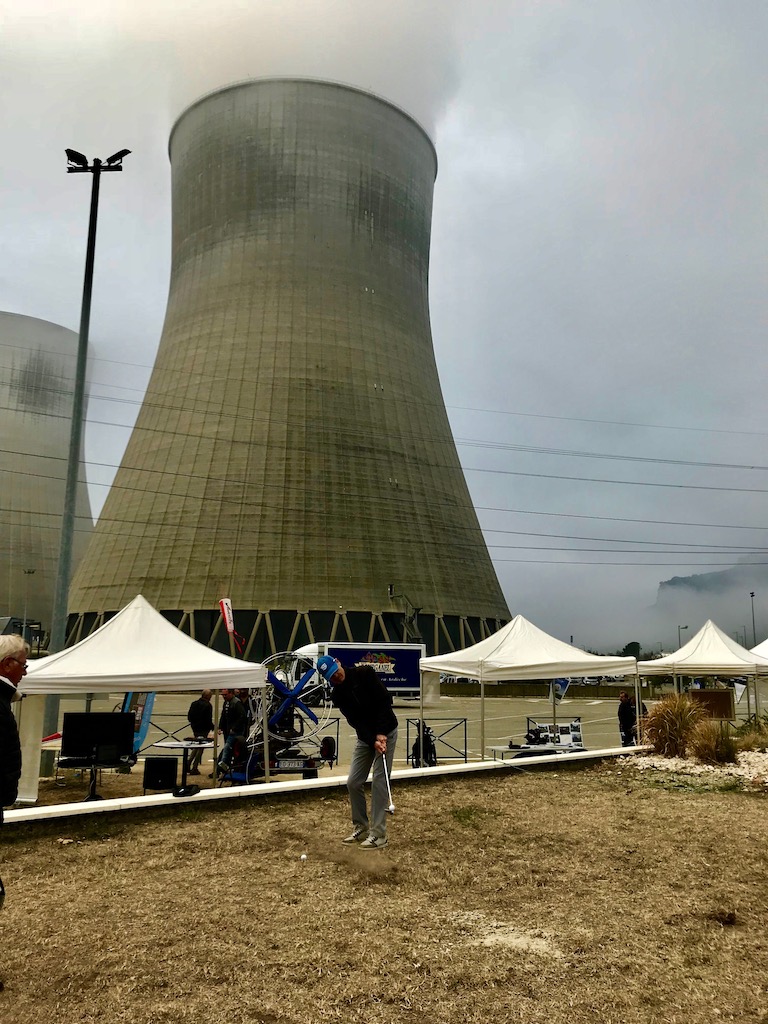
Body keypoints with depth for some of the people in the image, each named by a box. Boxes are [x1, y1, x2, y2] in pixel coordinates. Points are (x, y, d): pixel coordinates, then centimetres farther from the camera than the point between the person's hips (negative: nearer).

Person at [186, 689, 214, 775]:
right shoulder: (207, 705, -16)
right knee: (200, 748, 3)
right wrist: (213, 728, -6)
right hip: (203, 730, -7)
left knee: (196, 747, 20)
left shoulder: (194, 703, 7)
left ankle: (188, 766, 13)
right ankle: (194, 768, 5)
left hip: (195, 729, 7)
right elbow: (208, 720, -17)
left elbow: (189, 716, 12)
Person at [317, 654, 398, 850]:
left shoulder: (364, 673, -17)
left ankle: (379, 834, -2)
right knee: (353, 782, 3)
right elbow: (355, 721, -11)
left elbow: (385, 699, -19)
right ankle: (361, 827, 19)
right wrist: (372, 741, -25)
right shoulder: (337, 695, -5)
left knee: (379, 782, -8)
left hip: (386, 732, -5)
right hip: (365, 737, 5)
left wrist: (381, 733, -22)